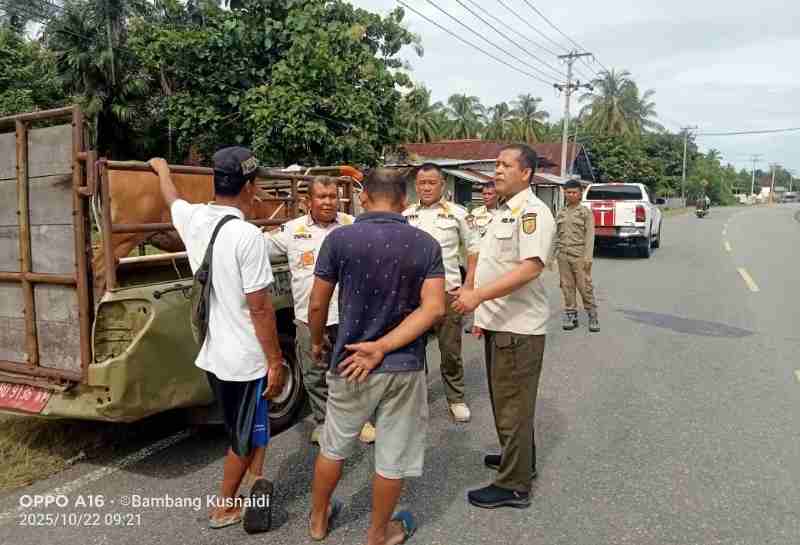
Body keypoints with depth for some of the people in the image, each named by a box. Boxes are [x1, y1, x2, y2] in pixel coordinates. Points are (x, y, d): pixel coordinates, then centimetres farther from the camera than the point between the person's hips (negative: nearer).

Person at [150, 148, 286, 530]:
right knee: (244, 437, 14)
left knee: (243, 430, 25)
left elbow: (172, 198, 25)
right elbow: (260, 309, -21)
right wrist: (275, 361, -12)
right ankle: (223, 508, 29)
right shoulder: (247, 235, -22)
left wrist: (162, 168, 46)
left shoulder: (192, 218, 0)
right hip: (244, 358, -7)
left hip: (210, 354, 7)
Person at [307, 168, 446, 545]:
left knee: (333, 447, 22)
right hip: (405, 367, 0)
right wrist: (381, 348, -14)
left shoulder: (339, 239, -9)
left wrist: (317, 342, 15)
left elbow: (317, 305, -4)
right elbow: (434, 309, -13)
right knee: (392, 458, 15)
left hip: (350, 364, 0)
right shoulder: (426, 244, -4)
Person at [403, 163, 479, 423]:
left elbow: (473, 250, 2)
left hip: (447, 292, -3)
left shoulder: (457, 213, 0)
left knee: (451, 350, 4)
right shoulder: (406, 215, 8)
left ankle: (456, 399, 22)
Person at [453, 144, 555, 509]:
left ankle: (515, 485, 15)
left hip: (518, 327, -10)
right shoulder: (504, 211, 15)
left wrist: (478, 295, -30)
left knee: (513, 405, 1)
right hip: (499, 323, 10)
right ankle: (517, 458, 39)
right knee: (505, 400, 21)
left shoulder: (532, 212, -16)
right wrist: (483, 312, 20)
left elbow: (530, 268, -27)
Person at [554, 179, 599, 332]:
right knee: (567, 286, 6)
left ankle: (592, 315, 9)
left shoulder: (586, 212, 1)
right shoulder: (560, 213, 13)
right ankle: (571, 315, 14)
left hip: (579, 255, -4)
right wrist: (554, 254, 10)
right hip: (563, 255, 4)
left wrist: (588, 257, -12)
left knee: (585, 286, -4)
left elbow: (590, 235, -5)